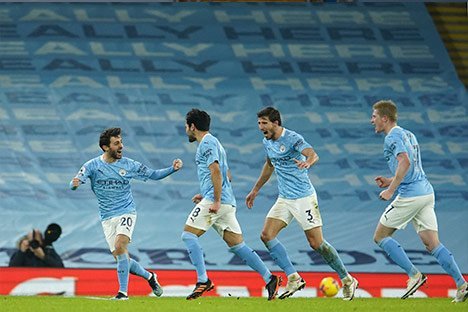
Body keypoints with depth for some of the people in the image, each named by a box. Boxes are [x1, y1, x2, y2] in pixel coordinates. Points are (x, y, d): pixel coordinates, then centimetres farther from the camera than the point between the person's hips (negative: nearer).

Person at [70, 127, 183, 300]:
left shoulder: (128, 164, 0)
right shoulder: (93, 165, -2)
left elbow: (153, 174, 8)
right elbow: (74, 184, -10)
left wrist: (173, 169, -8)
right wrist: (75, 184, -36)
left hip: (126, 213, -2)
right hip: (107, 218, 2)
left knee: (119, 247, -26)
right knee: (122, 258, -1)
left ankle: (123, 292, -20)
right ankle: (149, 276, 26)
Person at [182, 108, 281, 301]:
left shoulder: (207, 143, -6)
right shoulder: (213, 143, 25)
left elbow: (216, 171, -19)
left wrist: (216, 200, -22)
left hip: (214, 200, -10)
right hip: (227, 203, 10)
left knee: (188, 235, -7)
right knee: (237, 245, 6)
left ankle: (203, 280, -15)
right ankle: (269, 279, -3)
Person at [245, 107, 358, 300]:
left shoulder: (292, 139, -17)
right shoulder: (267, 142, 7)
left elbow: (313, 154, -34)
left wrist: (308, 162, -58)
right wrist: (255, 190, 31)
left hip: (304, 197, -8)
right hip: (284, 199, 8)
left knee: (316, 243, -8)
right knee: (266, 235, -7)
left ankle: (347, 281, 8)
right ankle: (294, 279, -1)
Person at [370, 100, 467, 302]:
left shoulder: (392, 137, -7)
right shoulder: (408, 135, 22)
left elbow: (405, 162, -23)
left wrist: (391, 190, -19)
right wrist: (391, 181, 23)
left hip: (409, 195, -9)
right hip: (426, 193, 9)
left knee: (380, 237, 4)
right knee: (432, 244, 4)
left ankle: (414, 275, -5)